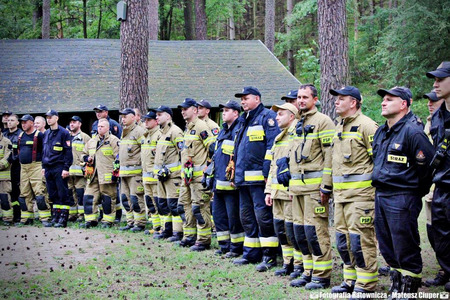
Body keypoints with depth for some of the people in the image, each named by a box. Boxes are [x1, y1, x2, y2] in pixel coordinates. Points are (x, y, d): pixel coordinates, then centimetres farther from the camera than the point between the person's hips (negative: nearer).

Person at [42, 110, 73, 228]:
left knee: (63, 194, -4)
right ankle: (55, 217, 14)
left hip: (59, 168, -7)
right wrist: (43, 167, 15)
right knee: (52, 194, 9)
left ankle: (63, 219, -3)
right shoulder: (46, 134, 15)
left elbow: (68, 151, -9)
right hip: (48, 168, 7)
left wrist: (66, 168, -15)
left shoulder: (64, 133, -6)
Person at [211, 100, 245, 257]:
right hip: (218, 183, 10)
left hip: (231, 183, -10)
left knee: (233, 217, -3)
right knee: (218, 215, 13)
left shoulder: (239, 131, -10)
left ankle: (236, 247, 5)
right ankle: (225, 246, 21)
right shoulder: (223, 131, 19)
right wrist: (213, 176, 22)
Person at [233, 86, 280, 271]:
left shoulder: (267, 117, -6)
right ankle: (252, 253, 21)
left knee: (263, 215, -8)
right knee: (247, 217, 12)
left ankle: (269, 255, -4)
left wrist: (267, 171, -20)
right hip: (244, 178, 10)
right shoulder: (245, 121, 22)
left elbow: (272, 145, -15)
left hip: (258, 178, -9)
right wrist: (236, 173, 24)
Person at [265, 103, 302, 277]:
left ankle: (300, 264, 2)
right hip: (277, 191, 9)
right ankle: (288, 263, 19)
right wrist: (269, 191, 18)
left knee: (292, 228, -7)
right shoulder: (278, 139, 20)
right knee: (280, 228, 10)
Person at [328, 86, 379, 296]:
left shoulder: (366, 126, -10)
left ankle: (366, 285, -1)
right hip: (340, 192, 9)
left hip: (360, 191, -9)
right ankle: (351, 281, 22)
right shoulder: (339, 127, 18)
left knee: (361, 239, -8)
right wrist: (330, 187, 22)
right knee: (343, 238, 12)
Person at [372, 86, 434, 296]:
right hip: (380, 197, 9)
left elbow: (428, 165, -14)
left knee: (406, 250, -2)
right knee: (387, 248, 15)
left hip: (402, 199, -9)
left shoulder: (412, 132, -14)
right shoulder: (380, 132, 13)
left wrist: (413, 191, -4)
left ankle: (410, 288, 8)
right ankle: (396, 286, 27)